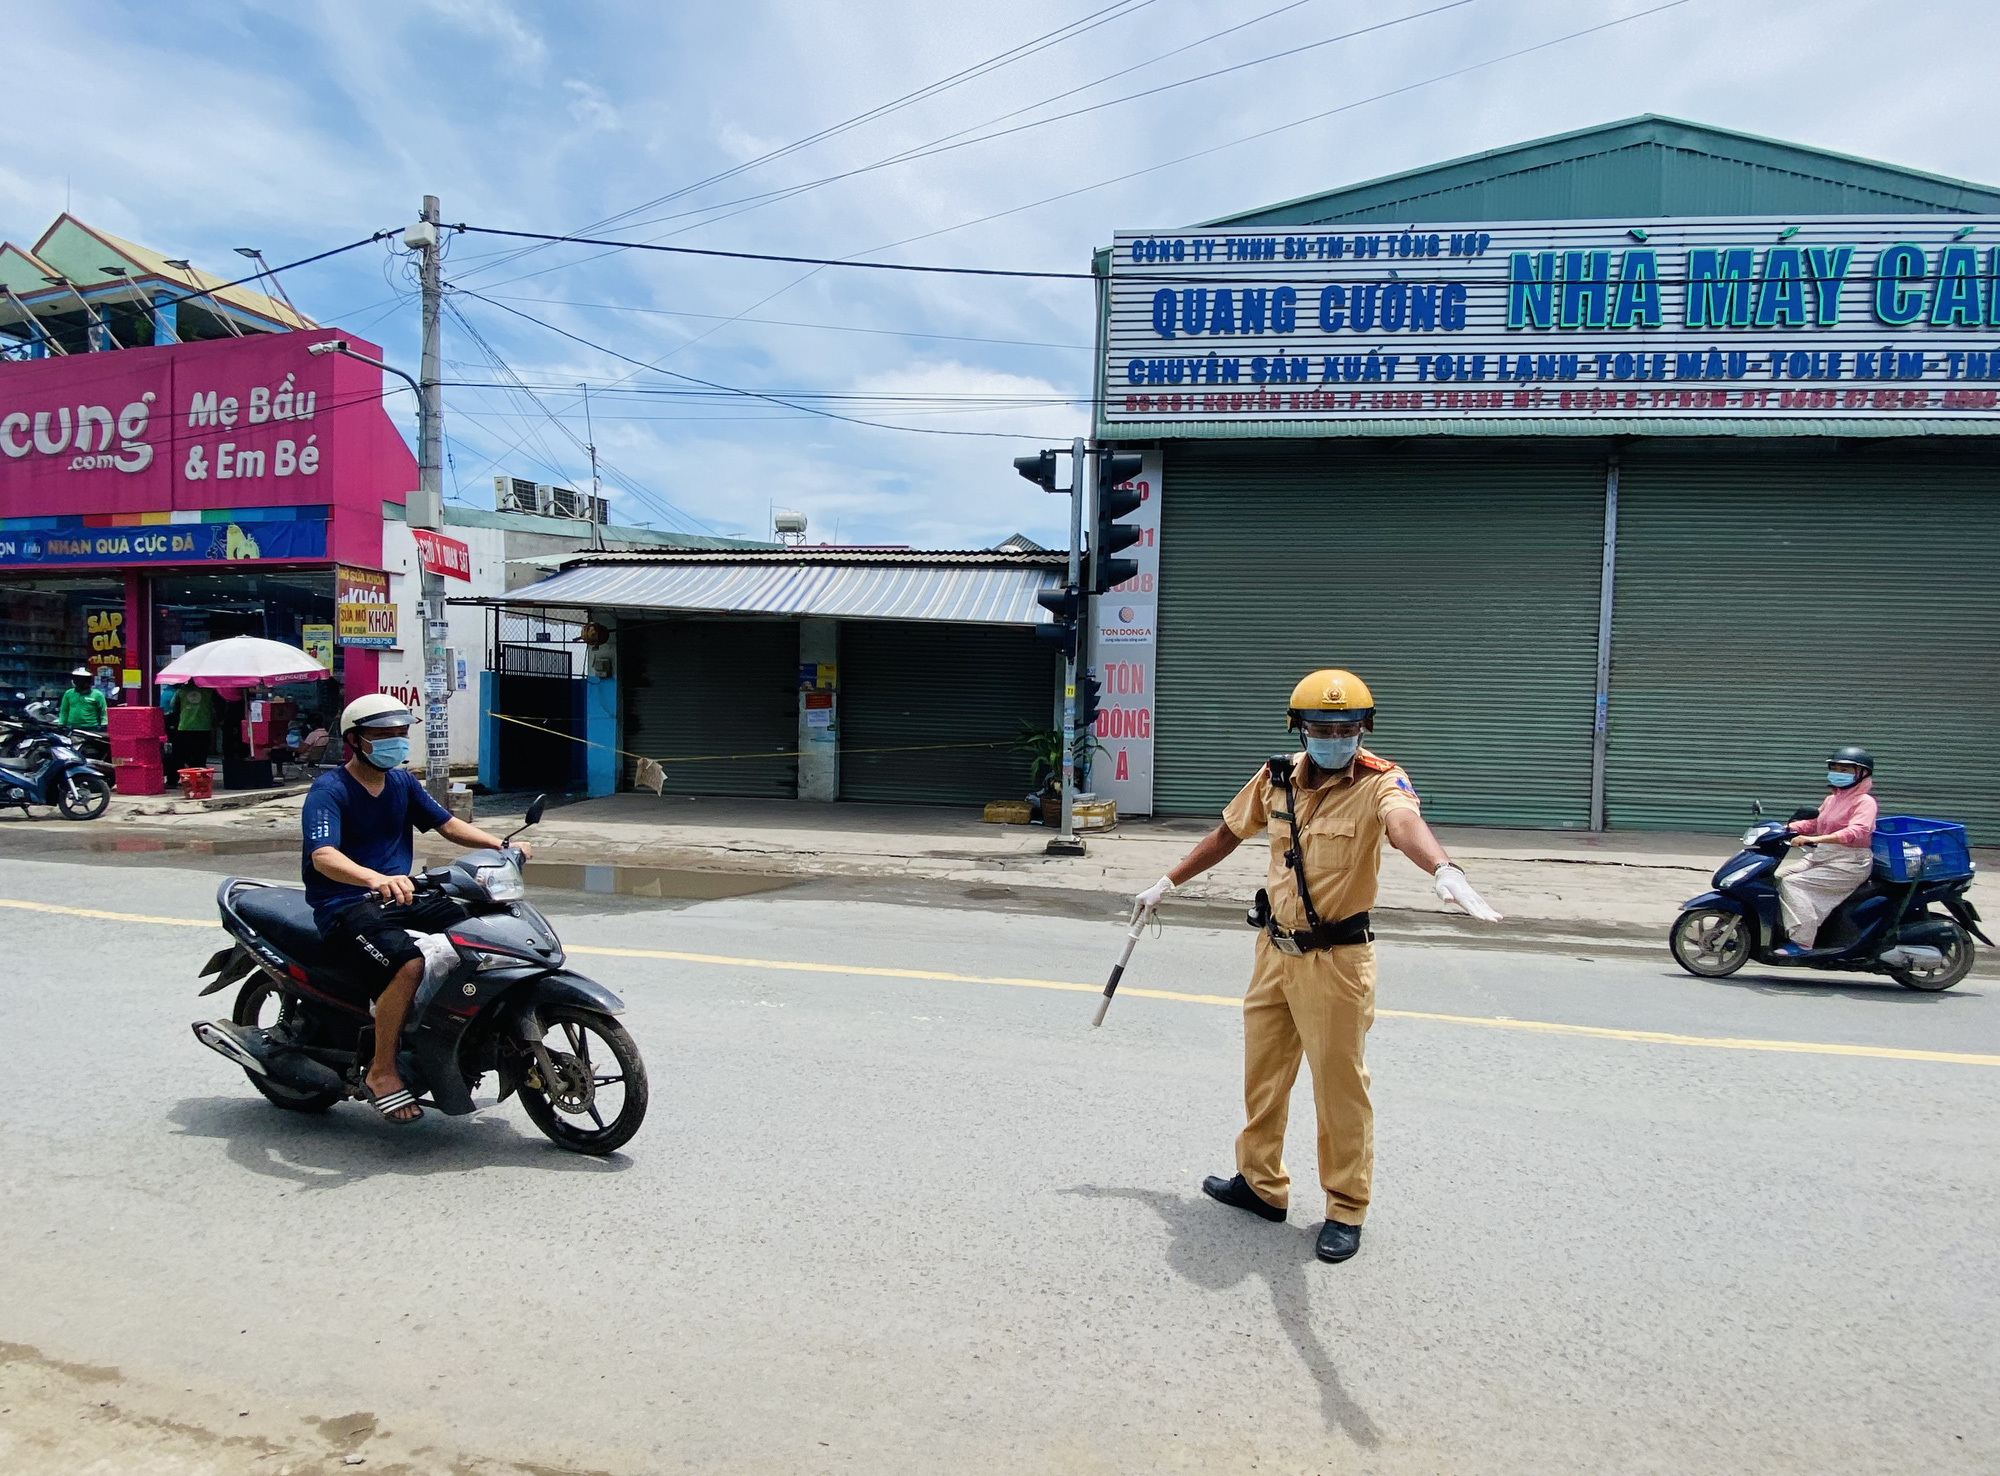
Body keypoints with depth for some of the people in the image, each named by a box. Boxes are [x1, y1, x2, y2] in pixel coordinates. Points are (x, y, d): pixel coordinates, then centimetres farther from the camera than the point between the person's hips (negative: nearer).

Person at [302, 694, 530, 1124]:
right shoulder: (328, 791, -10)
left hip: (398, 896, 8)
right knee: (408, 963, -33)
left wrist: (500, 845, -1)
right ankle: (382, 1072, -17)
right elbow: (323, 856, -26)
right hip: (345, 906, -7)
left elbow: (446, 824, 17)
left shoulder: (402, 782, 13)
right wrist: (376, 879, -46)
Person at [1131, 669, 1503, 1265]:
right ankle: (1260, 1182, 38)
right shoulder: (1277, 778, 1)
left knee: (1339, 1086, 4)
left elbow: (1406, 824, -38)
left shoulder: (1379, 783, -15)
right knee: (1262, 1073, 17)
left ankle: (1345, 1210, 24)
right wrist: (1166, 884, 20)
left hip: (1336, 961, -5)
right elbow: (1227, 834, 14)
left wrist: (1444, 871, -59)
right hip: (1274, 950, 6)